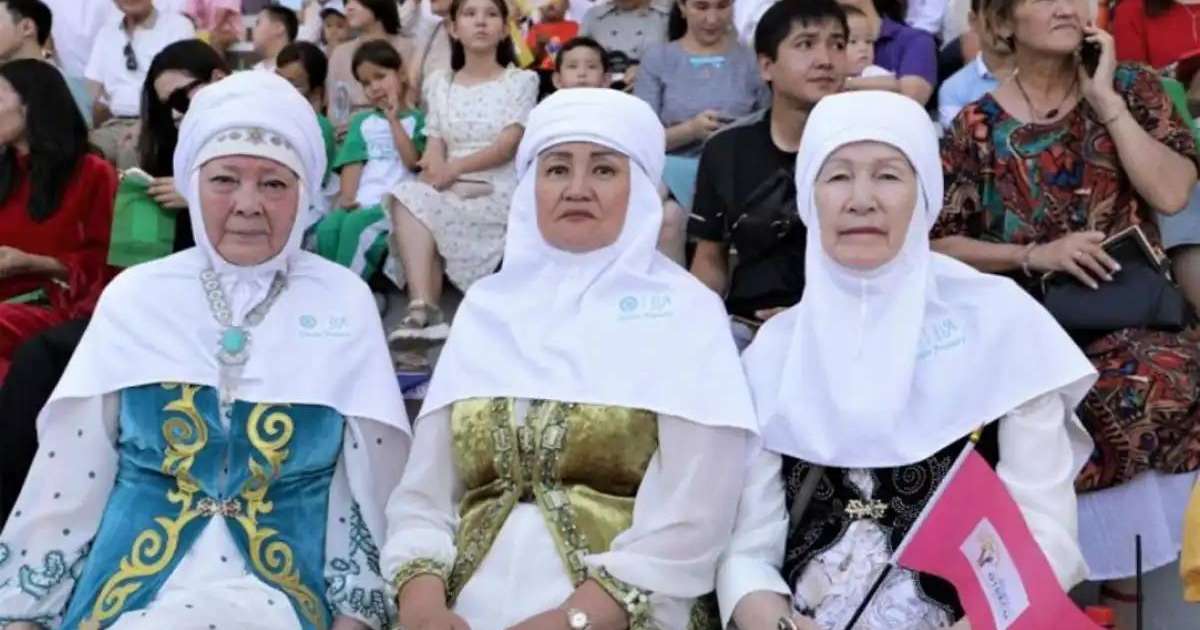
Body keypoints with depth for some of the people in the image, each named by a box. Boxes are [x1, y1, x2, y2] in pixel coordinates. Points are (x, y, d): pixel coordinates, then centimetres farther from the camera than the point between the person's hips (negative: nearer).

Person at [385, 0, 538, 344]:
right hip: (452, 193, 3)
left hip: (498, 193, -3)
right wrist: (436, 177, -17)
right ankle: (424, 308, -37)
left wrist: (454, 168, -17)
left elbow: (508, 145, -7)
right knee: (409, 196, -29)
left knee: (412, 205, -28)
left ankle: (422, 308, -28)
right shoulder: (440, 85, 17)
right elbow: (433, 151, 6)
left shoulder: (521, 81, 7)